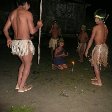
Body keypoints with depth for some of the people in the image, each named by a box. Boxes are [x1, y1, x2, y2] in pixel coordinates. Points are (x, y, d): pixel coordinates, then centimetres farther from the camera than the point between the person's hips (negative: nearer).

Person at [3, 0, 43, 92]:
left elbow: (5, 29, 14)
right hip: (25, 43, -7)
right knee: (28, 65, 10)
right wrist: (38, 25, 6)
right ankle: (21, 87, 15)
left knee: (24, 63, 24)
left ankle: (19, 84, 26)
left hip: (15, 43, 7)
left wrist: (8, 38, 31)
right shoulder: (27, 13, -11)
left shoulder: (12, 14, 10)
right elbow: (32, 31, -13)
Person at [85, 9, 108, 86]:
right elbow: (105, 38, 12)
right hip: (104, 46, 8)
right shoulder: (105, 27, 8)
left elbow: (91, 40, -13)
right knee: (98, 64, 21)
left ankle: (99, 82, 11)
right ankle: (97, 77, 34)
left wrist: (87, 50, -6)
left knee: (95, 64, 5)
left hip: (99, 47, -8)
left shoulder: (96, 27, -14)